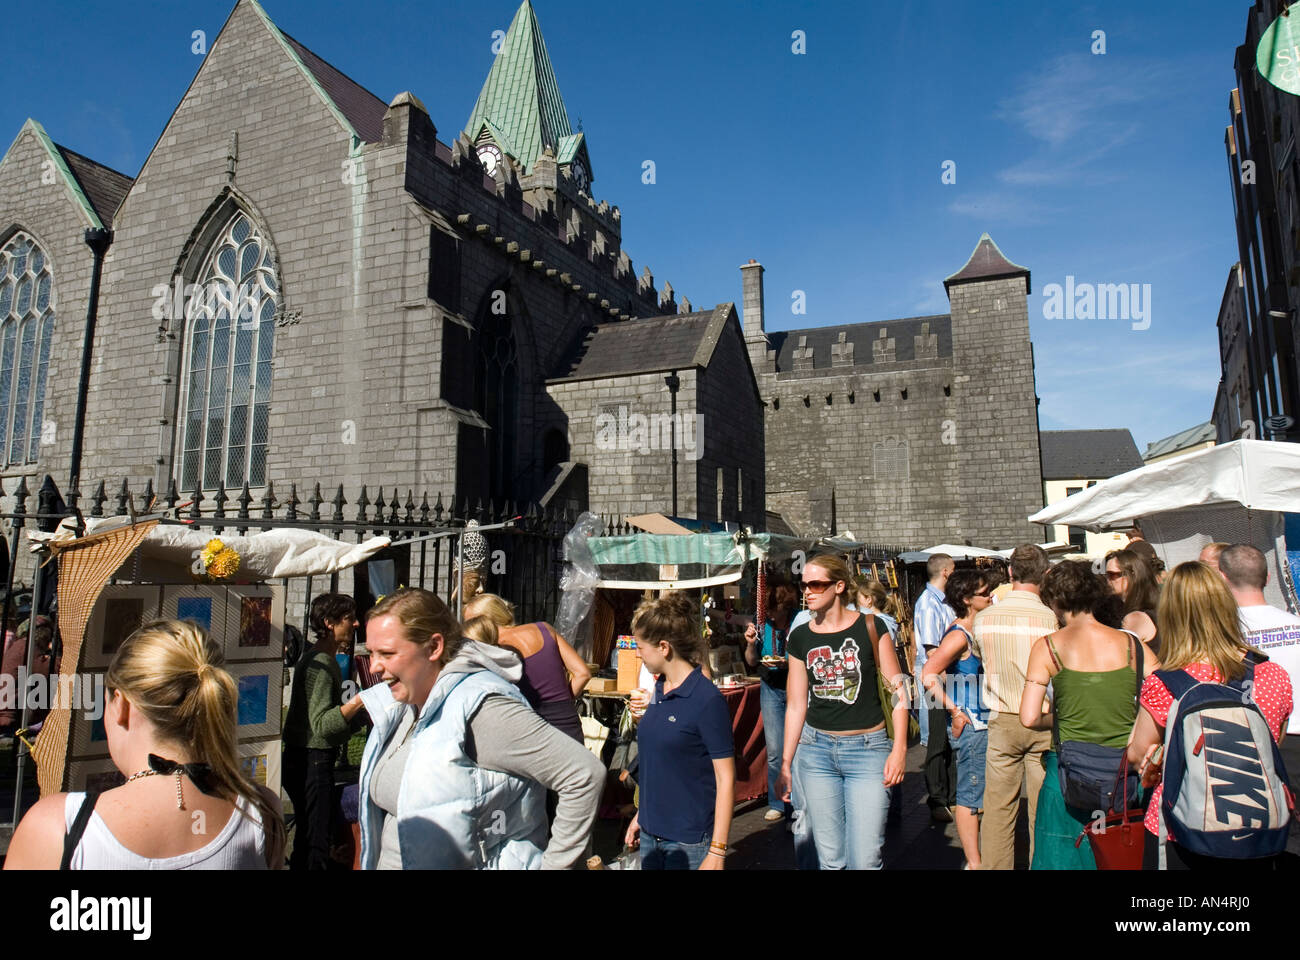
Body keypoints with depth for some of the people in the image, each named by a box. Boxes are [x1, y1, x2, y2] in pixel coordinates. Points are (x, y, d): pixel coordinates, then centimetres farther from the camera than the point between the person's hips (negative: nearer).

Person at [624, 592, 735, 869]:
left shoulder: (707, 699, -17)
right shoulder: (658, 690, 4)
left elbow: (726, 780, -16)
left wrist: (716, 853, -16)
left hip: (689, 840, -7)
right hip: (651, 834, 7)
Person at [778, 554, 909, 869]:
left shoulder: (870, 627, -5)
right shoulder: (800, 638, 3)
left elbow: (897, 689, -2)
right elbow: (795, 704, 8)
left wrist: (899, 749, -9)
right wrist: (785, 763, 9)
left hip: (868, 749, -3)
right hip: (816, 750, 3)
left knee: (864, 860, -3)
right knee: (830, 859, 10)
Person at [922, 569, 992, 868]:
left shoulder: (973, 630, 10)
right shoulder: (959, 636, -18)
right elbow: (928, 676, -23)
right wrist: (956, 713, -19)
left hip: (981, 724, 9)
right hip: (970, 726, -9)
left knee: (975, 793, 15)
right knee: (970, 794, 0)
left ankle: (974, 857, 26)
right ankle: (974, 863, 8)